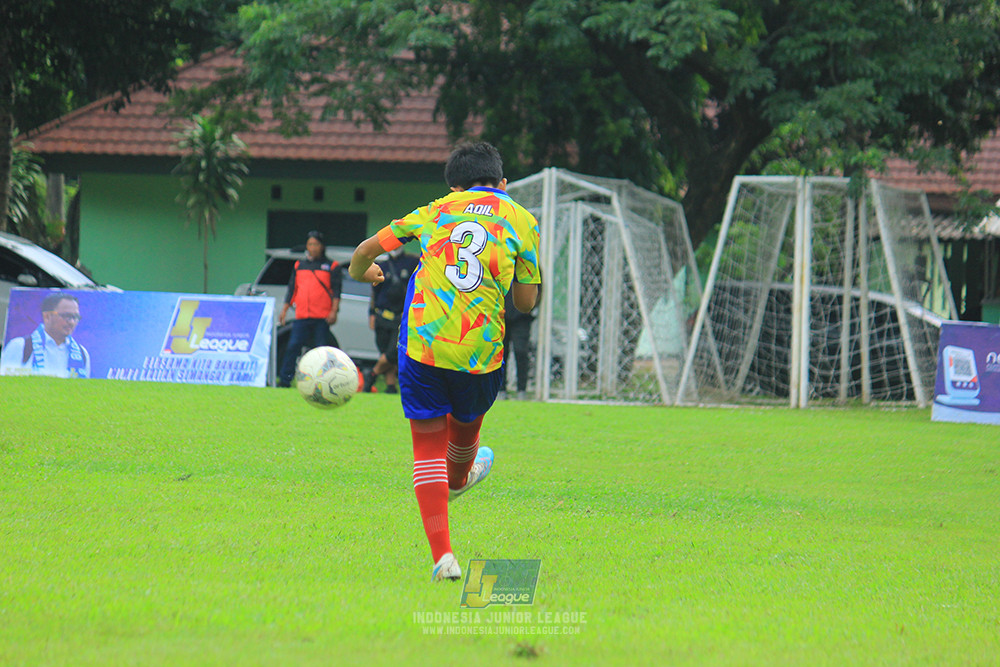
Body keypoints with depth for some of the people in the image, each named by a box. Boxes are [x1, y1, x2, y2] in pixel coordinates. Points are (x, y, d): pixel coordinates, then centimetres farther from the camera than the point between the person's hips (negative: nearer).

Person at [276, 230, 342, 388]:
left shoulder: (331, 267, 7)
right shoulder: (299, 266, 17)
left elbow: (336, 291, 1)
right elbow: (292, 290, 20)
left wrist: (334, 311, -11)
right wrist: (284, 310, 14)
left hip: (322, 317, -3)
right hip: (302, 316, 3)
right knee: (292, 346, -6)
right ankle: (284, 379, -5)